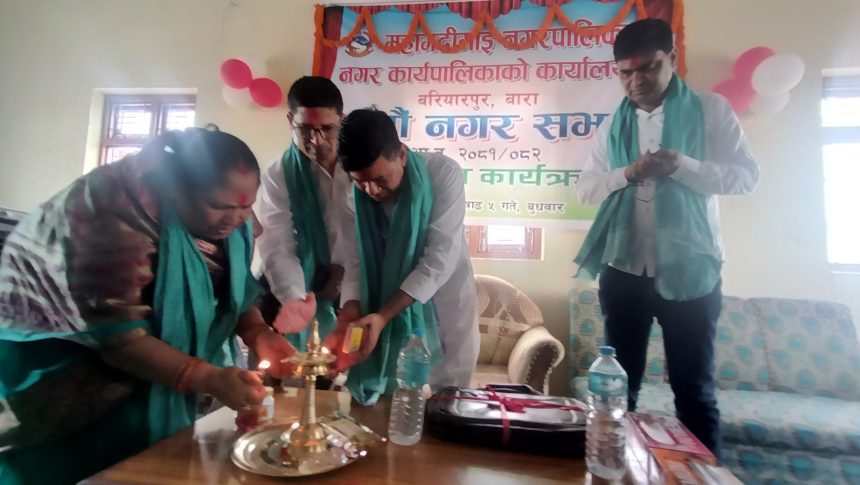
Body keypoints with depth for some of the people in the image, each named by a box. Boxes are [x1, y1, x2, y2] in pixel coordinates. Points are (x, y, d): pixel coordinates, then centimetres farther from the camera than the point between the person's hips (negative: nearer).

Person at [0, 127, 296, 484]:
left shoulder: (227, 219, -13)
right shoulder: (117, 217, -33)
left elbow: (234, 291, -2)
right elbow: (119, 338, -33)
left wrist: (258, 334, -22)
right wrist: (208, 378, -43)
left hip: (161, 361, 6)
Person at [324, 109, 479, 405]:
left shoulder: (444, 173, -21)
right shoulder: (354, 195, -11)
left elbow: (440, 259, -25)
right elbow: (355, 264, -7)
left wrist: (382, 316, -30)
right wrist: (348, 319, -25)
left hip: (445, 315, -2)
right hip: (391, 318, 3)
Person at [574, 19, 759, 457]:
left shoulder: (711, 110, 3)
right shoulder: (614, 125, 11)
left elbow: (745, 175, -3)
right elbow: (586, 188, 6)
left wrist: (680, 165, -19)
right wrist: (628, 173, -13)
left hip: (689, 269, -3)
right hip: (623, 269, 3)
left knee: (694, 387, 7)